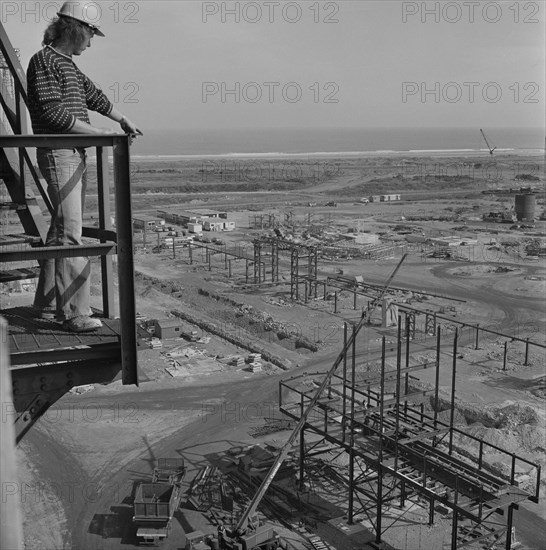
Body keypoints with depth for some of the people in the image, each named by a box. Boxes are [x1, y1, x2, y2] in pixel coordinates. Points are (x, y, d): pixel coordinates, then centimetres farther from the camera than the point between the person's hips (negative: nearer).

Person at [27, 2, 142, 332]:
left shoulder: (68, 65, 19)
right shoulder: (44, 61, -9)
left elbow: (93, 96, 31)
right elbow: (54, 113, -17)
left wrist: (124, 120, 40)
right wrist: (100, 132, -14)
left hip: (76, 155, 10)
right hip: (58, 154, -10)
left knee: (61, 231, 12)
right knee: (70, 233, -14)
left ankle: (47, 304, 20)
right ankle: (75, 312, -14)